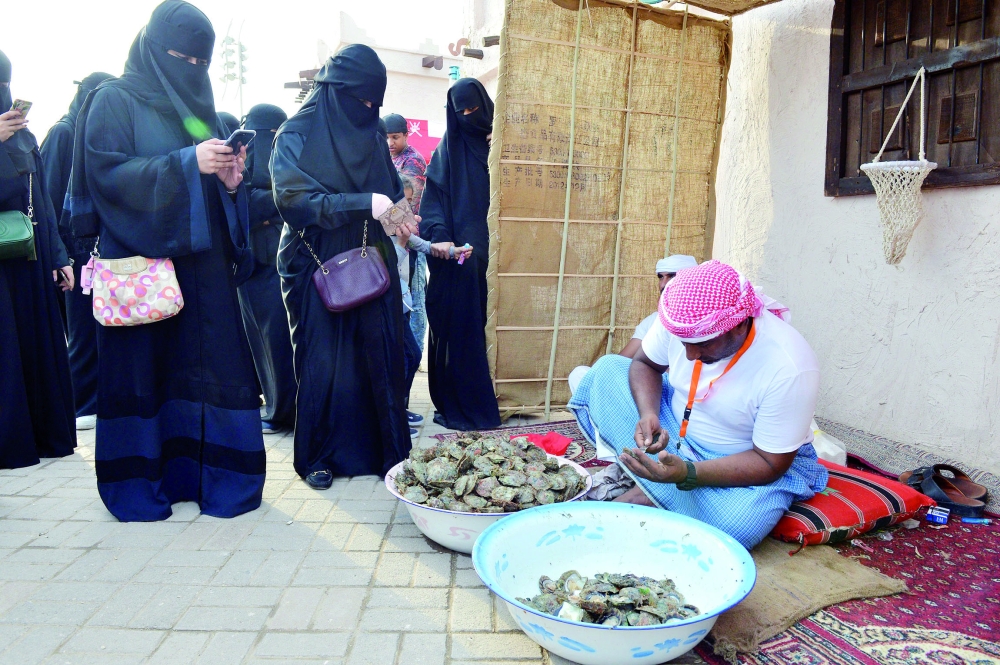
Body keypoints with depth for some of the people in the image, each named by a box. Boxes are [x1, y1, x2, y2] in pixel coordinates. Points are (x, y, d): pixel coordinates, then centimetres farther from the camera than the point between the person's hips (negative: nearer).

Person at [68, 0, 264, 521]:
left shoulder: (199, 107, 18)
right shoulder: (115, 101, 2)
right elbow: (107, 173, -12)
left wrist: (230, 179, -6)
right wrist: (187, 163, -19)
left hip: (203, 266, 5)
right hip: (141, 261, -5)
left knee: (209, 366, 2)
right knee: (141, 368, 0)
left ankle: (199, 472, 12)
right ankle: (137, 485, 13)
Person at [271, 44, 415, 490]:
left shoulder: (372, 137, 12)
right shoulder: (298, 134, -4)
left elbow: (390, 194, 19)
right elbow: (293, 197, -16)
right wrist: (361, 204, -24)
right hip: (318, 266, -4)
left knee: (379, 354, 2)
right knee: (323, 361, 2)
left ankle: (383, 447, 14)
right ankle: (319, 456, 16)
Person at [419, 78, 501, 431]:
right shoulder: (447, 151, 10)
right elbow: (432, 202, 1)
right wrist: (438, 236, -16)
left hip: (487, 253, 1)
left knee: (482, 326, 1)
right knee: (454, 327, -3)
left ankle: (480, 402, 10)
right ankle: (455, 404, 4)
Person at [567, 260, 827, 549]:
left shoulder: (790, 368, -31)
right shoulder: (682, 320, -20)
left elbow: (770, 463, -25)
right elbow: (644, 364, -1)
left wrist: (687, 474, -38)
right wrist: (648, 415, -23)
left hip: (748, 459, -5)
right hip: (675, 426, 5)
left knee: (737, 525, -37)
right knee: (607, 369, -12)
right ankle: (654, 482, -21)